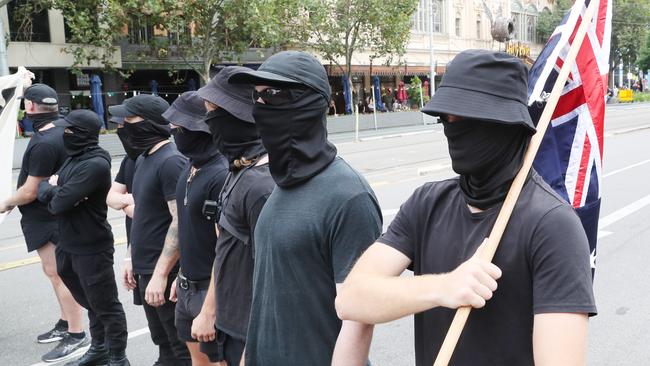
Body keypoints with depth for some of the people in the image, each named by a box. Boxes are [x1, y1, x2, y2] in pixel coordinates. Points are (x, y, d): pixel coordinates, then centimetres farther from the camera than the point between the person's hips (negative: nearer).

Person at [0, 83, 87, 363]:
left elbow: (30, 192, -22)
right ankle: (65, 323, 31)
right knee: (56, 272, 19)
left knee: (57, 274, -5)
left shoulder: (44, 144, -26)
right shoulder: (61, 132, 2)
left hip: (45, 219, -10)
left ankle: (76, 335, 2)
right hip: (53, 214, 10)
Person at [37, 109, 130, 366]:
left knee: (106, 306, 5)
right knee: (91, 303, 23)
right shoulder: (74, 158, 8)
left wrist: (50, 191, -5)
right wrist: (52, 189, -13)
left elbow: (58, 203, -26)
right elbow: (43, 189, 9)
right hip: (68, 246, 9)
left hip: (92, 250, -9)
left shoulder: (95, 165, -22)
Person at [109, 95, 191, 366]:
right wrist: (132, 258, 17)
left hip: (166, 271, -9)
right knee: (162, 341, 20)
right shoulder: (143, 160, 11)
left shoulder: (171, 161, -17)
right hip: (145, 269, 9)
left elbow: (180, 222, -22)